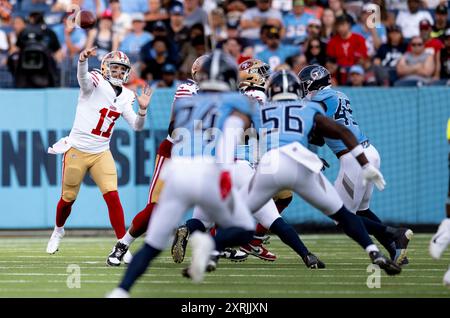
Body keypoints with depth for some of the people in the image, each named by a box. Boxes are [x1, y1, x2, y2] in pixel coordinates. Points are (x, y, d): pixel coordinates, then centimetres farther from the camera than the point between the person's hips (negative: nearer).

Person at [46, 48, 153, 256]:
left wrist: (142, 109, -18)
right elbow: (83, 77, -35)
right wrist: (83, 59, -58)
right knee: (68, 198, 9)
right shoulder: (95, 84, -11)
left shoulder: (124, 97, 6)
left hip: (101, 153, 4)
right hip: (77, 150, -4)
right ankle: (58, 230, 38)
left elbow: (136, 126, 3)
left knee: (112, 196, -11)